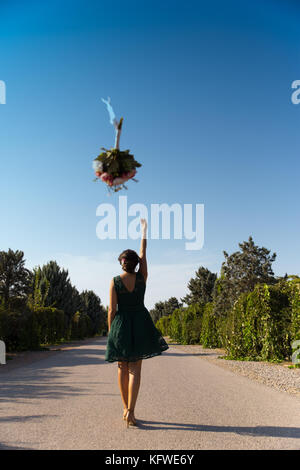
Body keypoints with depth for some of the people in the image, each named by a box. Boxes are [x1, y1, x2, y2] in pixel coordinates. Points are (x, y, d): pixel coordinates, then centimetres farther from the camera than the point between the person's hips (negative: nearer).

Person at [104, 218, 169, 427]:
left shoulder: (115, 281, -7)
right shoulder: (142, 277, -3)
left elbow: (112, 310, -7)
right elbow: (143, 254, 12)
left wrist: (111, 333, 2)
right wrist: (144, 231, 21)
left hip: (121, 325, 0)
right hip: (140, 325, 0)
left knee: (123, 368, 13)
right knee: (135, 369, 1)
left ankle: (126, 408, 22)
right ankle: (130, 411, -7)